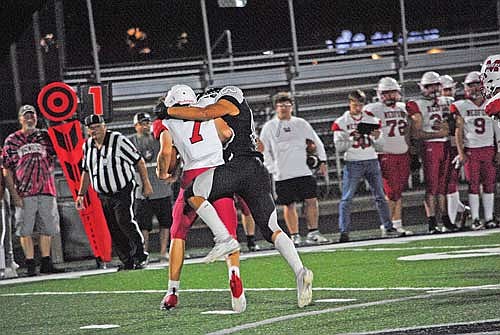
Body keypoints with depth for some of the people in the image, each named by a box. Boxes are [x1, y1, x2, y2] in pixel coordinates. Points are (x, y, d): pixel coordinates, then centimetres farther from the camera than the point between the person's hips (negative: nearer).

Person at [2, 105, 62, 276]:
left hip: (46, 191, 2)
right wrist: (14, 194, -6)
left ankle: (46, 263, 14)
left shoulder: (46, 136, 11)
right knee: (25, 230, -2)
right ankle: (30, 266, 3)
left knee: (47, 228, 5)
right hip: (24, 193, -2)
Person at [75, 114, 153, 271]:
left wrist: (146, 184, -7)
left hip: (123, 192, -6)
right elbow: (86, 172, 19)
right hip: (104, 196, 6)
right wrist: (81, 194, 16)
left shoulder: (118, 140, -12)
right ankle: (127, 261, 12)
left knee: (125, 222, -20)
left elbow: (138, 161, -7)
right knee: (114, 231, 4)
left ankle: (140, 255, -6)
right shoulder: (87, 146, 6)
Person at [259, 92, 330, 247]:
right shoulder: (269, 127, 5)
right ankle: (294, 236, 8)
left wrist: (322, 161, 10)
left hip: (304, 171, 1)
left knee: (311, 200, -5)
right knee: (289, 205, 0)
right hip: (282, 175, -1)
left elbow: (317, 142, 17)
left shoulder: (301, 124, 10)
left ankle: (313, 233, 3)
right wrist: (272, 168, -2)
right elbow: (264, 151, 7)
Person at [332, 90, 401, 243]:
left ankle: (388, 227, 11)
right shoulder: (341, 123, 1)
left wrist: (377, 137, -11)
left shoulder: (371, 120, 9)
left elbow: (379, 147, 10)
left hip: (372, 161, 3)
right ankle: (344, 231, -8)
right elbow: (339, 147, -3)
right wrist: (350, 138, -18)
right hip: (352, 163, -3)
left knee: (380, 196, 4)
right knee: (347, 198, -7)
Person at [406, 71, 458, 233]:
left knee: (443, 185, 10)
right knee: (431, 186, -6)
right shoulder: (417, 105, -3)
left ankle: (445, 219, 15)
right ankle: (432, 223, -6)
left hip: (446, 146, 5)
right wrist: (437, 134, -14)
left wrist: (447, 126, -3)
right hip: (430, 147, -5)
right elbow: (416, 133, -8)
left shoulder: (447, 102, 15)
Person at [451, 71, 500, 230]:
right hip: (471, 150, -2)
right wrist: (460, 152, -7)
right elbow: (459, 131, 0)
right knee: (474, 185, -2)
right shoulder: (461, 107, 2)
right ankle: (475, 219, 0)